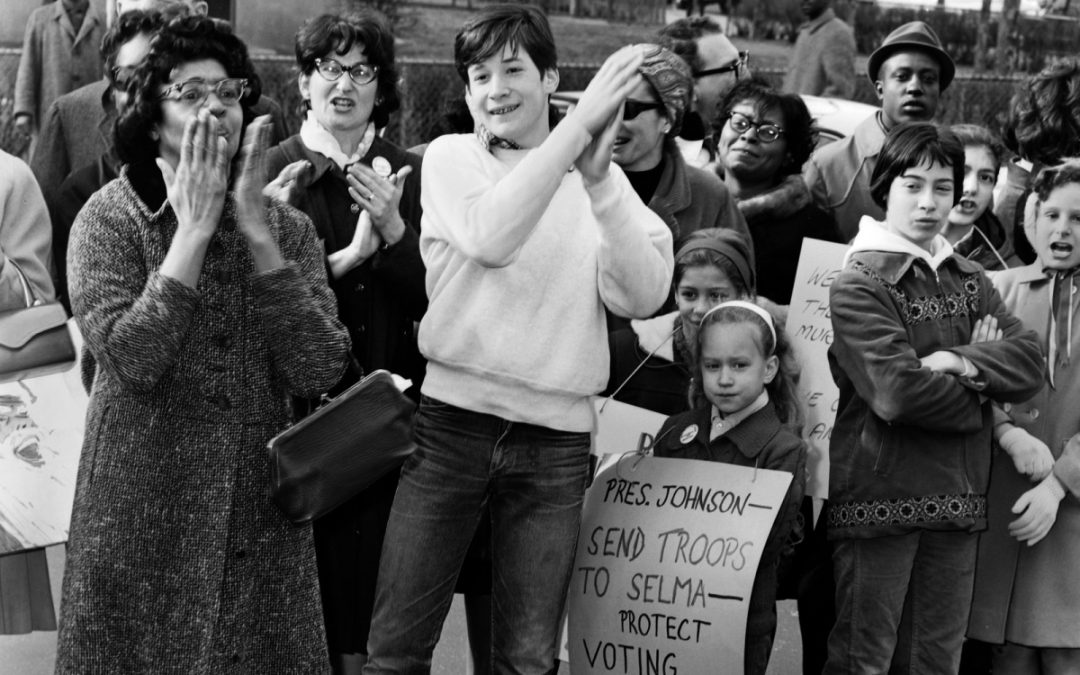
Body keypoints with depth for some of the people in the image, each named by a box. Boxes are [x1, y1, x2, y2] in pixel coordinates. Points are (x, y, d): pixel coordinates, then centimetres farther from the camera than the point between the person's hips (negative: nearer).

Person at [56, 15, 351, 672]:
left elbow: (319, 371, -11)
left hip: (261, 525, 3)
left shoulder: (288, 227, 3)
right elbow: (134, 359, -20)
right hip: (144, 527, -2)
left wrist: (255, 229, -14)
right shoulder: (109, 218, -4)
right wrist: (194, 226, -16)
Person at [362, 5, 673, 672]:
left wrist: (598, 180, -18)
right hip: (452, 423, -1)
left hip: (557, 438, 1)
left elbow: (642, 295, -7)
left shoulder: (601, 177, 8)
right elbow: (490, 237, -19)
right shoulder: (451, 157, 3)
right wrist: (581, 121, -20)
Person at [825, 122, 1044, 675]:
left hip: (958, 499, 6)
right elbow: (896, 393, -19)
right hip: (879, 498, -6)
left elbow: (1029, 362, 1)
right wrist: (980, 392, -5)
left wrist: (961, 362, -16)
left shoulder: (970, 282, 14)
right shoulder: (858, 286, -6)